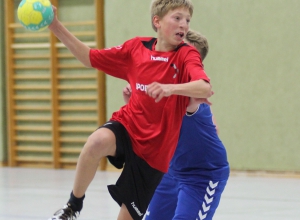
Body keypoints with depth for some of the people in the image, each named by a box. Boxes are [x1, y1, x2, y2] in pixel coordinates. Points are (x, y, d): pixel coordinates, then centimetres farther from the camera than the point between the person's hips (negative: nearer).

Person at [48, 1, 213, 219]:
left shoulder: (187, 54, -10)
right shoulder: (137, 47, 2)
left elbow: (206, 88, -29)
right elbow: (90, 58, 11)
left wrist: (170, 88, -48)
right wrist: (56, 27, 2)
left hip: (154, 148, -2)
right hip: (127, 125, 2)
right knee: (97, 142, -34)